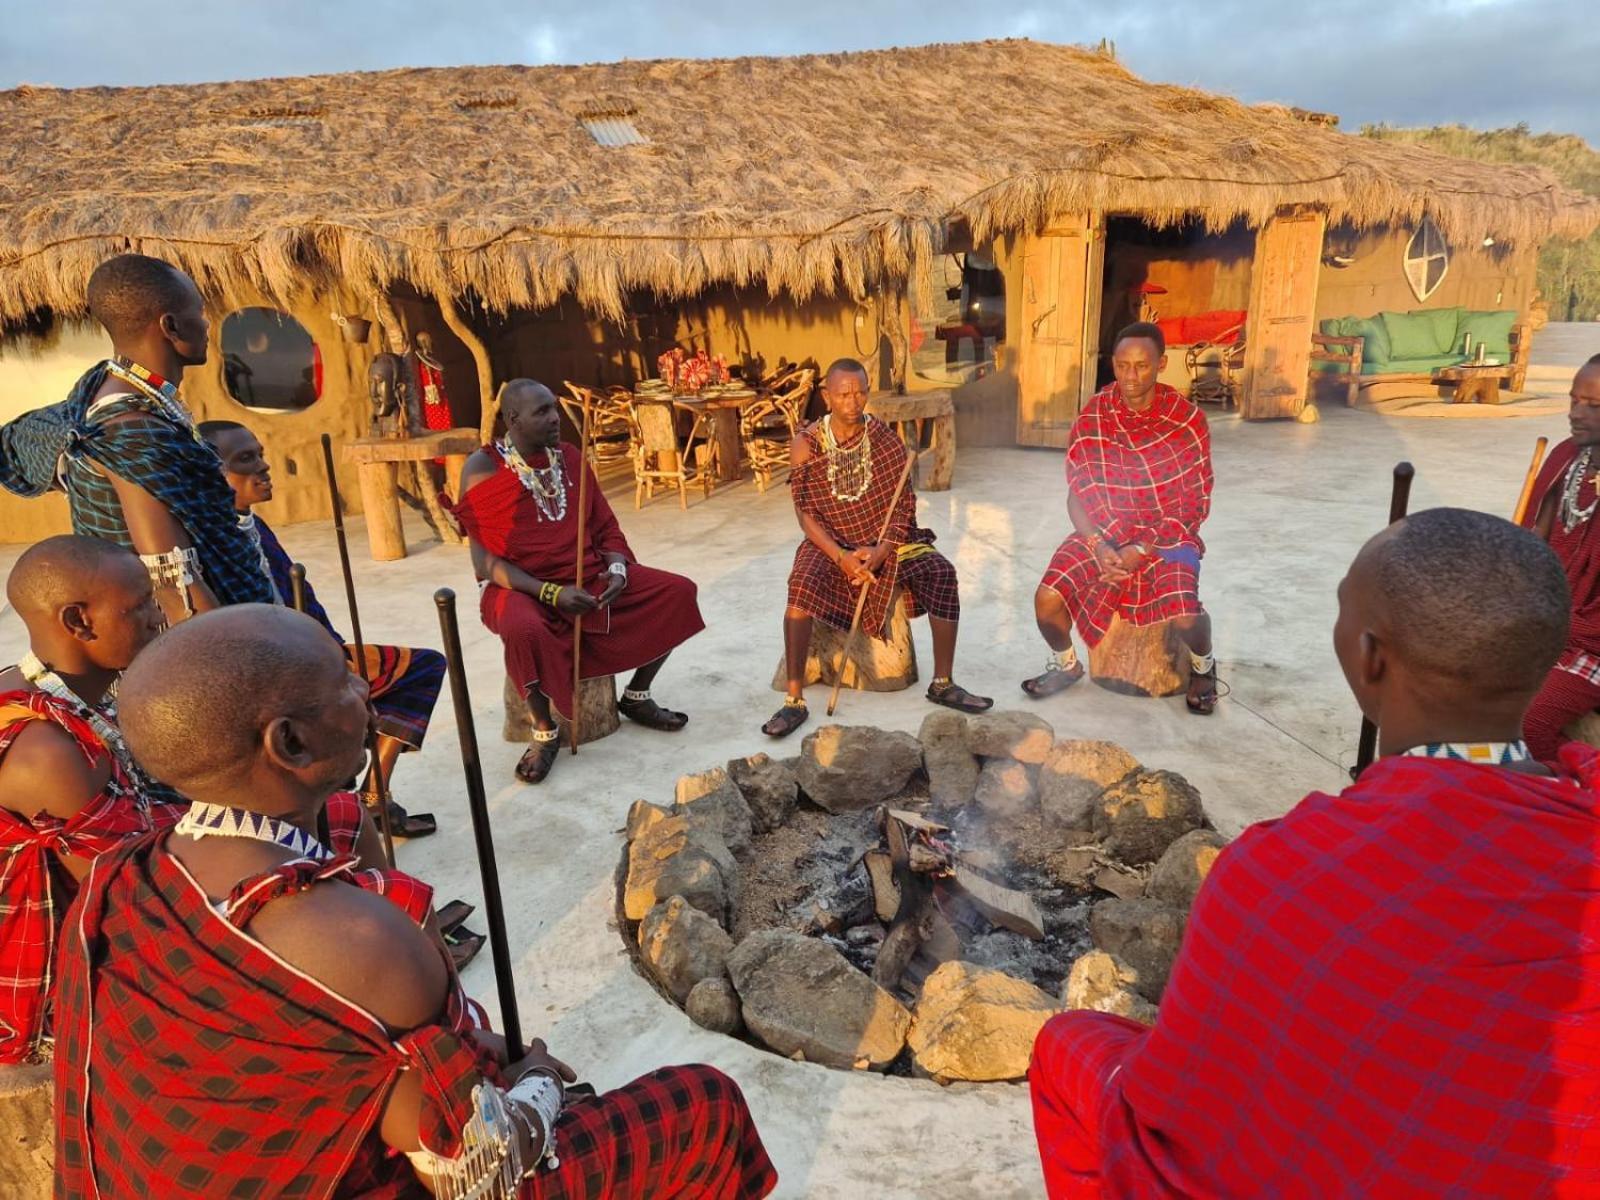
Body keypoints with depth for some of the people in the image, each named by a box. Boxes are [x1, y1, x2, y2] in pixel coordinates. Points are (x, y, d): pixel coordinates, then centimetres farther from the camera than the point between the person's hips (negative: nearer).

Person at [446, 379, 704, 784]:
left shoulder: (569, 458, 5)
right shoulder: (483, 469, -11)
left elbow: (604, 526, 10)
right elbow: (487, 561, -15)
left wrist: (617, 569, -11)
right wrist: (551, 593, -24)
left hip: (588, 576, 6)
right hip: (522, 587, -5)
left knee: (678, 592, -7)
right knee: (524, 631, -41)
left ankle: (636, 697, 11)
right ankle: (544, 731, -13)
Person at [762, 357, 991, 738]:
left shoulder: (886, 440, -5)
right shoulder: (807, 445, -9)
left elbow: (904, 506, -5)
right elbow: (805, 512, -9)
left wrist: (880, 552, -21)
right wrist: (842, 557, -23)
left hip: (885, 539, 2)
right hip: (831, 541, -1)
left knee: (941, 571, -23)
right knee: (802, 583, -33)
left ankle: (943, 684, -11)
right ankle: (794, 700, -26)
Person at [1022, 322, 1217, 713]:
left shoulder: (1188, 419, -10)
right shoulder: (1092, 416, -5)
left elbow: (1196, 505, -7)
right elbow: (1077, 493, -2)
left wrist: (1143, 549, -18)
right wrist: (1098, 546, -18)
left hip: (1166, 535, -2)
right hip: (1103, 534, 2)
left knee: (1185, 615, -27)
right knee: (1047, 598, -19)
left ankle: (1202, 666, 11)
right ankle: (1066, 664, 14)